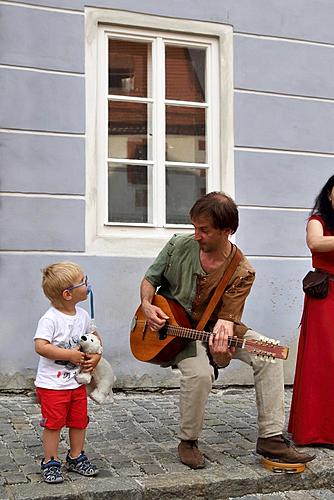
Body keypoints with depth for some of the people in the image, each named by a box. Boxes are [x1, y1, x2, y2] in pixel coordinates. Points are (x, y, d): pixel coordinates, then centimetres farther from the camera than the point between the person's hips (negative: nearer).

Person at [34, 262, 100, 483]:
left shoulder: (83, 315, 2)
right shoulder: (50, 319, -20)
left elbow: (94, 336, 17)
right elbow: (40, 347, -27)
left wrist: (96, 355, -2)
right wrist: (70, 355, -25)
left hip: (77, 380, 7)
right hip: (52, 384, -7)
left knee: (79, 421, 15)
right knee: (53, 423, 3)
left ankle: (76, 457, 32)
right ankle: (50, 462, 18)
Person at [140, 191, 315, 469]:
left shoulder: (241, 273, -15)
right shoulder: (179, 246, -10)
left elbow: (227, 319, -17)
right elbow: (150, 279, 4)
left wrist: (222, 346, -39)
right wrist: (147, 305, -16)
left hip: (212, 329, 2)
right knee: (200, 373, -32)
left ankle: (270, 437, -11)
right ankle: (188, 441, -7)